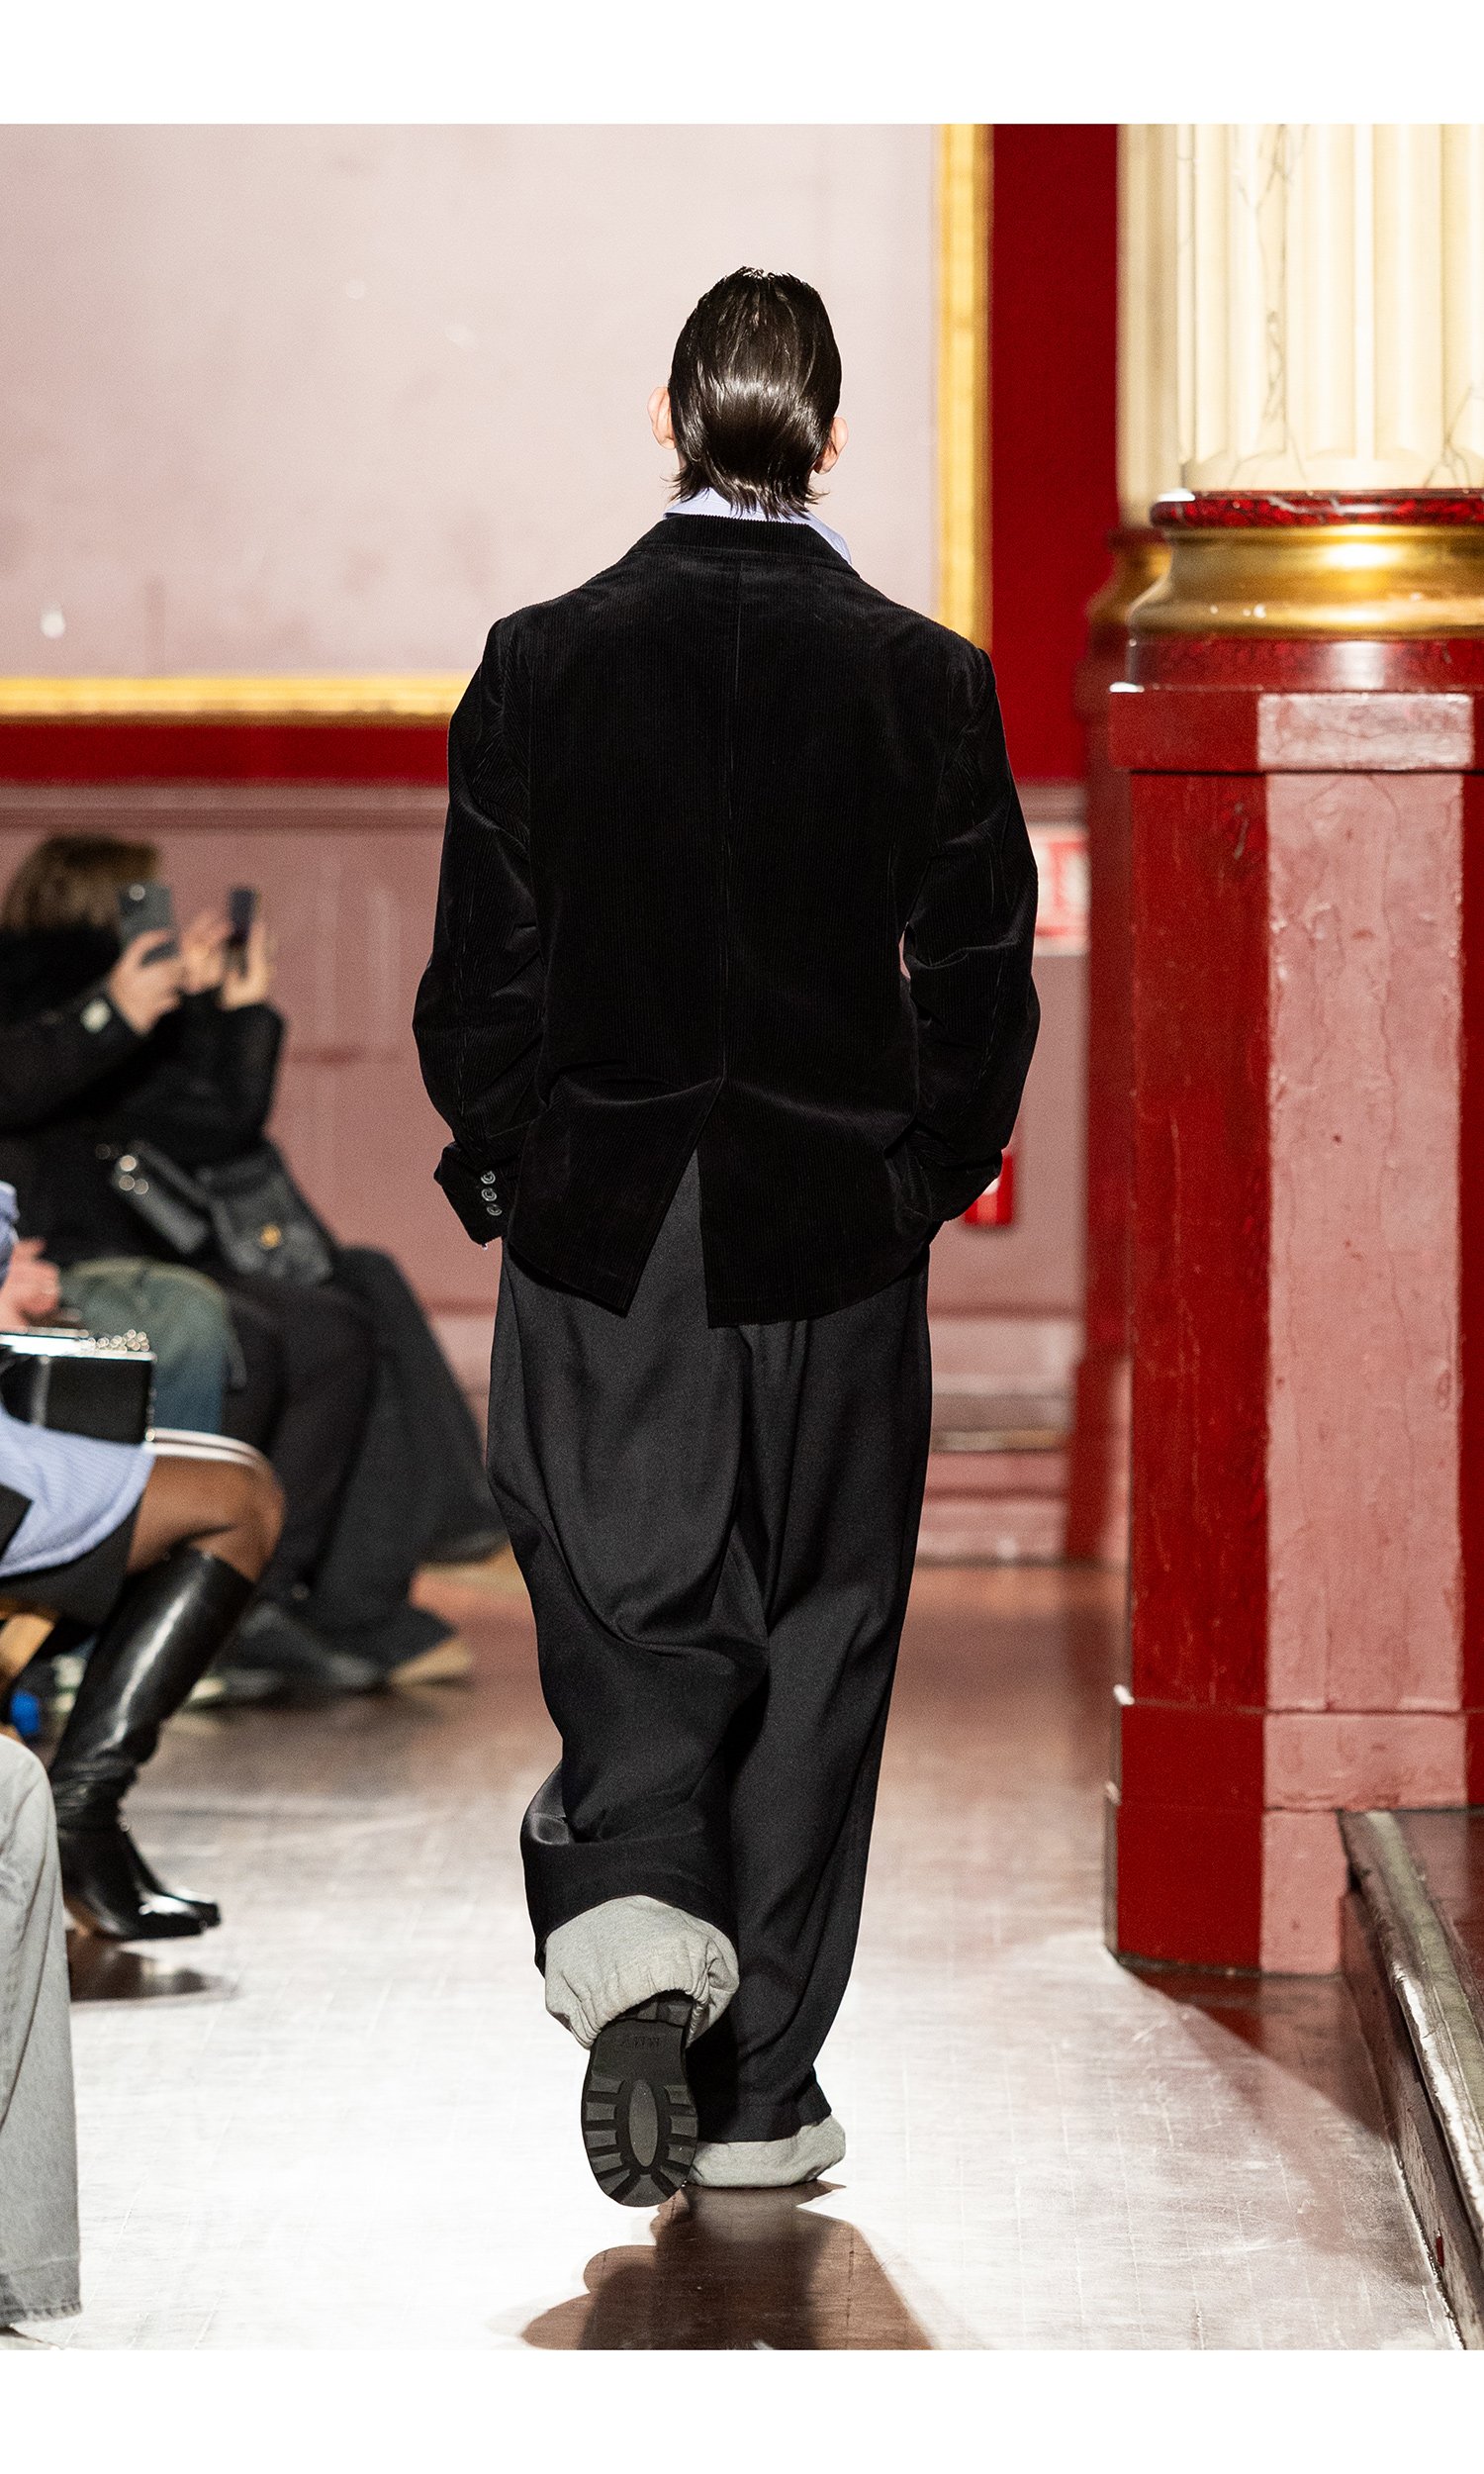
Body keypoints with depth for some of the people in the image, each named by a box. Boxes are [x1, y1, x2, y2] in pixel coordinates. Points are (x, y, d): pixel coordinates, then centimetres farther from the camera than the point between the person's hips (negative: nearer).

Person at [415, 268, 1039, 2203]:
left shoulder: (540, 663, -6)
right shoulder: (928, 681, -7)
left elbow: (480, 974, -3)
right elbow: (981, 985, -2)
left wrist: (507, 1168, 12)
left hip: (597, 1244, 0)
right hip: (836, 1249, 0)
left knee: (623, 1612, 11)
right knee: (813, 1647, 10)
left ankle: (633, 1923, -17)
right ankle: (759, 2093, 13)